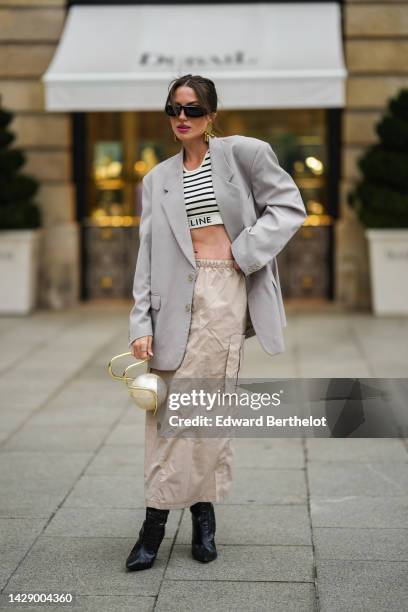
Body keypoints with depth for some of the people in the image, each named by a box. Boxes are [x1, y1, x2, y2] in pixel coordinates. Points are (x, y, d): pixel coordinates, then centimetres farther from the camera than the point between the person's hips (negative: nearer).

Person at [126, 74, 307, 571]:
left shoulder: (243, 153, 5)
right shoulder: (157, 180, 14)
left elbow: (289, 205, 5)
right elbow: (147, 252, 8)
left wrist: (245, 250, -6)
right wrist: (141, 322, -1)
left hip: (225, 289, -3)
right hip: (177, 294, 4)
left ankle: (158, 520, 5)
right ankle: (202, 512, 12)